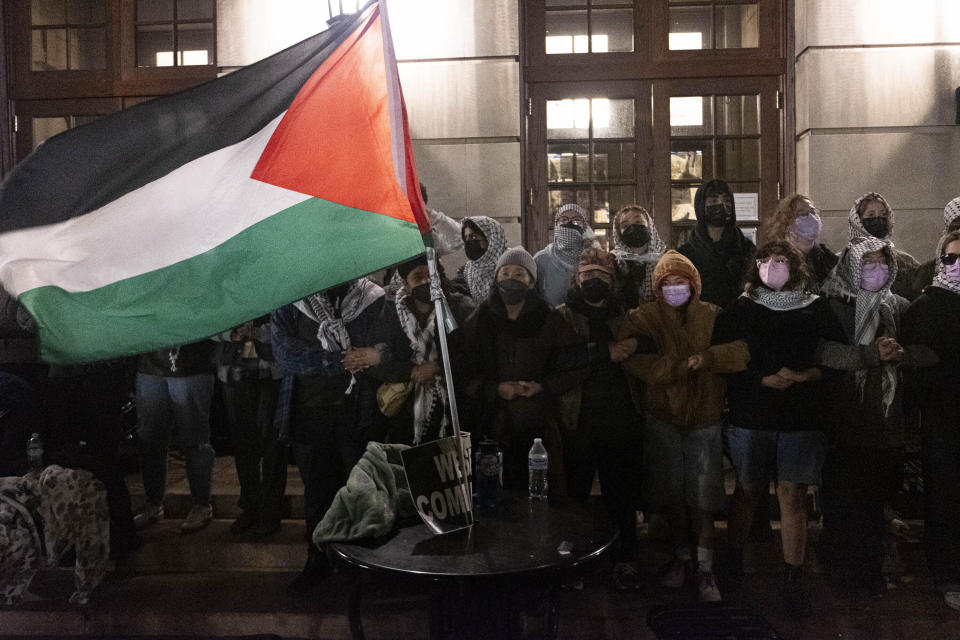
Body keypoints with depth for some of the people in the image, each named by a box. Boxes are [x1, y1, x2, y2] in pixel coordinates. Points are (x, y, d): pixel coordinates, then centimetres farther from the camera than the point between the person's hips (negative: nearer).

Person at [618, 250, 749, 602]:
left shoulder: (713, 316, 3)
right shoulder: (643, 318, -1)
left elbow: (742, 350, -7)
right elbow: (634, 358, -16)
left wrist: (708, 357, -23)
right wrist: (680, 367, -21)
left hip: (704, 417, 0)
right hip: (662, 417, 1)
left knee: (703, 493, 0)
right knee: (672, 493, 11)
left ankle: (705, 566, 13)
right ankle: (682, 557, 30)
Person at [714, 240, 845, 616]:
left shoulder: (816, 309, 6)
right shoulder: (740, 310, 4)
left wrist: (807, 375, -11)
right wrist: (764, 380, -11)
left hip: (801, 417, 0)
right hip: (749, 415, 0)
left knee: (793, 496, 2)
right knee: (747, 490, 10)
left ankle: (793, 580, 13)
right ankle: (734, 559, 29)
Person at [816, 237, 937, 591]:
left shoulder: (899, 307, 11)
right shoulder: (832, 306, -3)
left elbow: (932, 351, 1)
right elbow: (825, 351, -19)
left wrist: (902, 354, -18)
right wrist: (873, 354, -24)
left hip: (888, 425, 4)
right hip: (845, 425, -4)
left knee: (877, 499, 11)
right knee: (842, 500, 2)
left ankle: (871, 569, 29)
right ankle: (842, 567, 20)